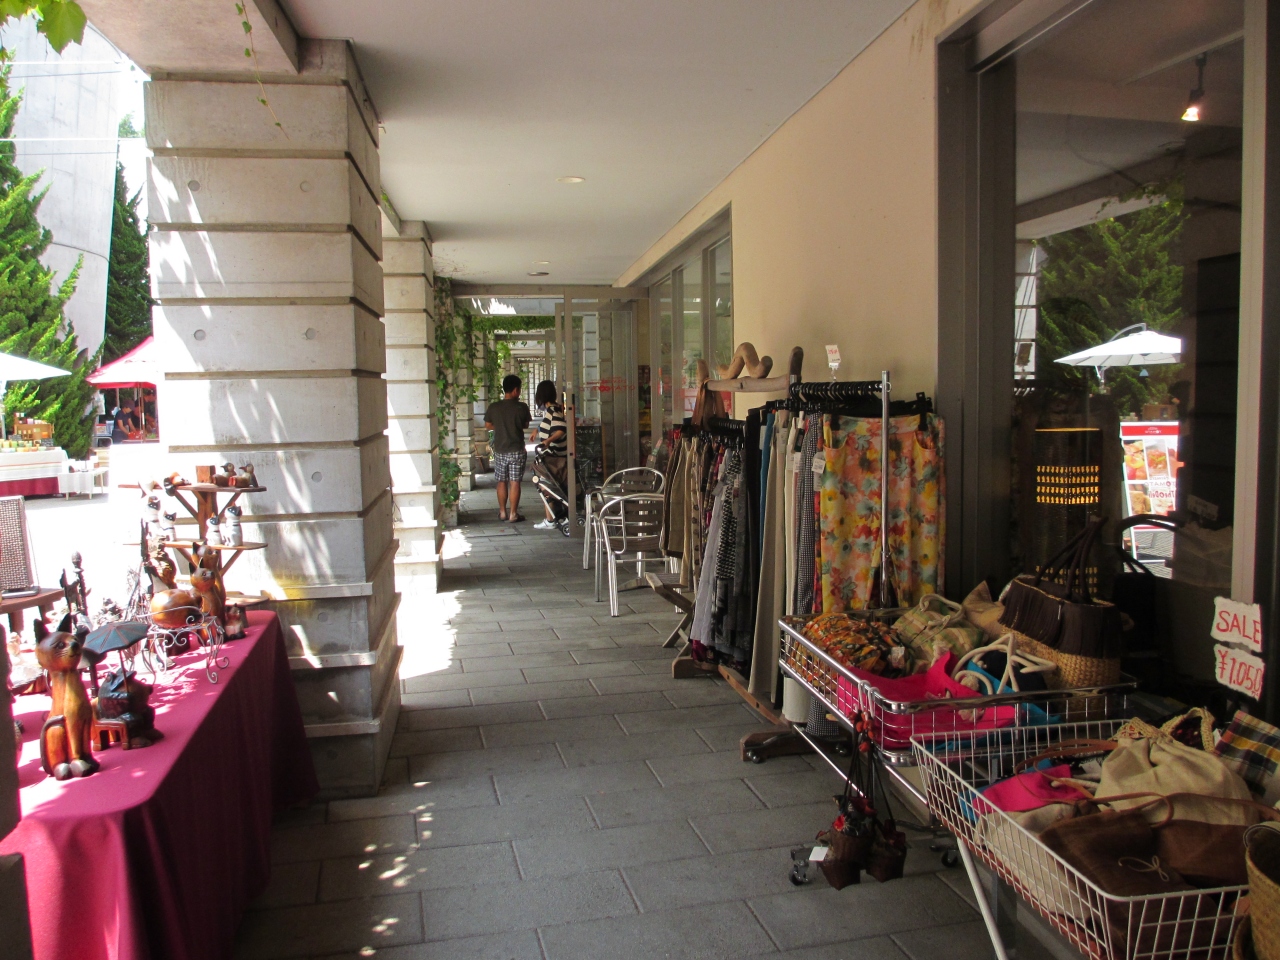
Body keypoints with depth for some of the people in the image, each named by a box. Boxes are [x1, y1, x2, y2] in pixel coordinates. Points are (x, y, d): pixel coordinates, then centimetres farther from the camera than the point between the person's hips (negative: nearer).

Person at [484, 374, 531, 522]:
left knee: (502, 482, 13)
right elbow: (526, 425, 4)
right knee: (515, 483, 2)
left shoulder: (493, 407, -4)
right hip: (516, 450, -2)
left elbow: (488, 426, 8)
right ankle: (513, 514, 4)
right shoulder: (522, 407, -10)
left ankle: (502, 512, 19)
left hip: (499, 450, 2)